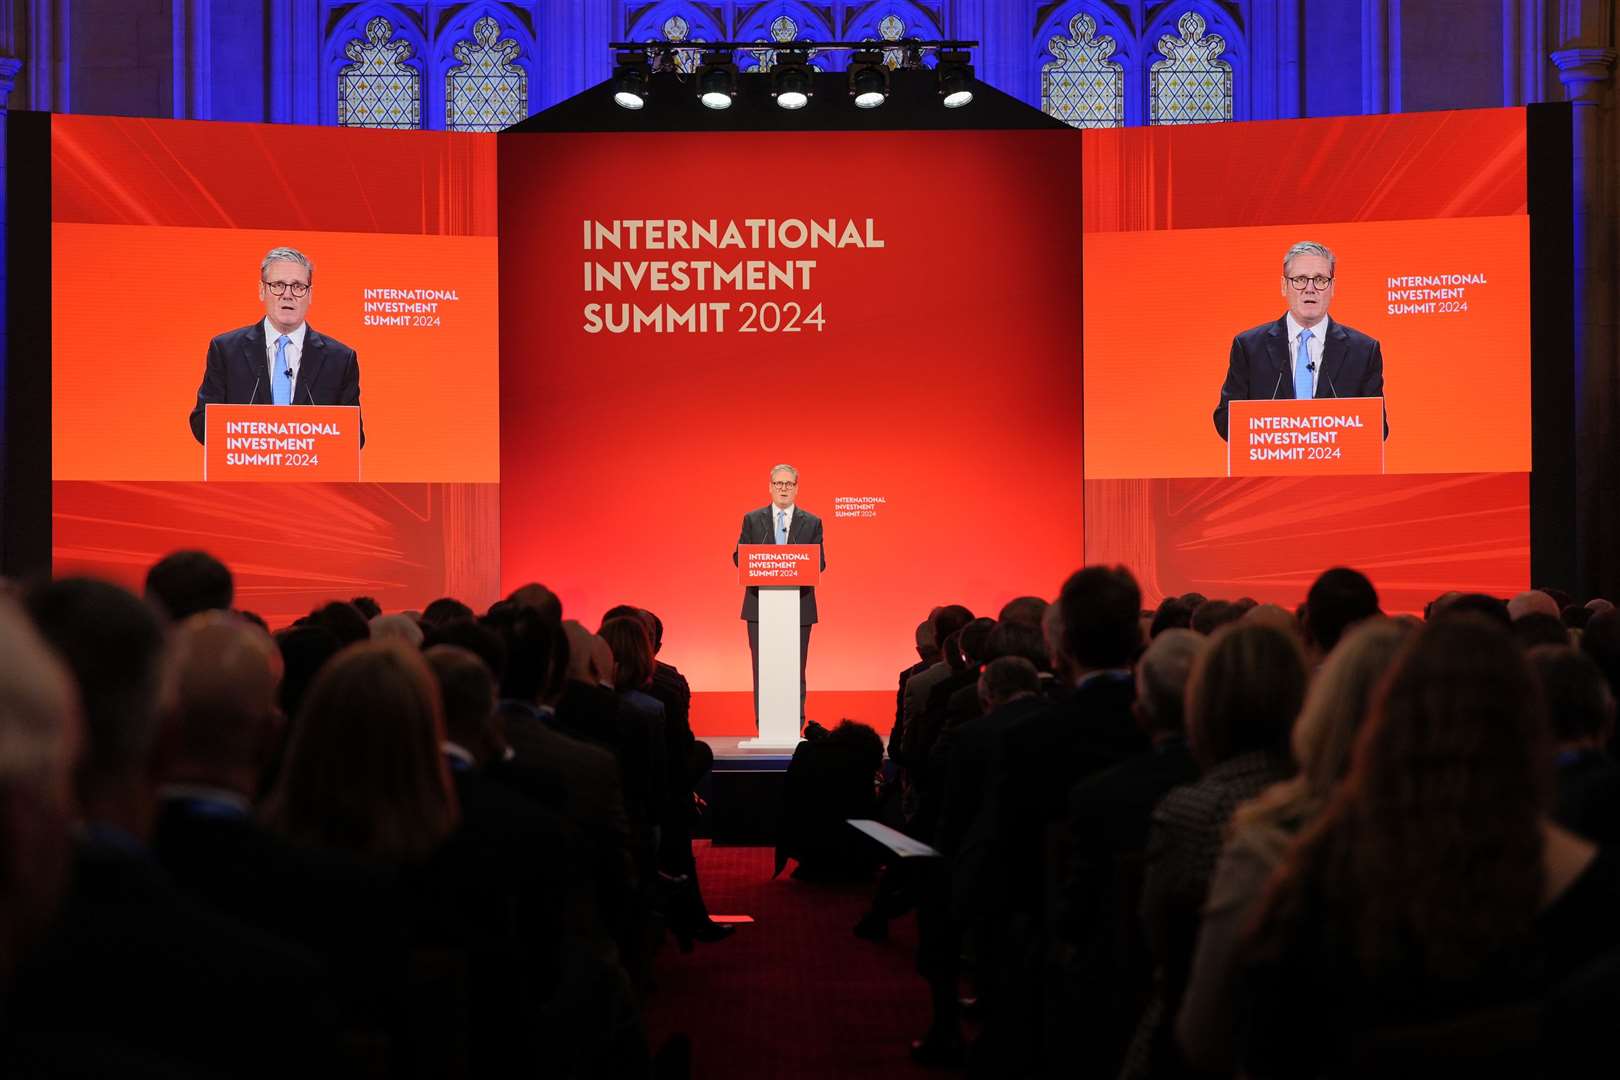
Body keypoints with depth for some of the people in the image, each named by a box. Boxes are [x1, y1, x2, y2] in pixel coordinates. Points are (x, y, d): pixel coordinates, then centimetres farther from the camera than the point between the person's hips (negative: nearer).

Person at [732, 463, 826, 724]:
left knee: (796, 669, 1)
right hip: (760, 604, 0)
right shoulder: (752, 519, 9)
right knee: (762, 668, 1)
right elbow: (738, 556, 5)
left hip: (798, 605, 0)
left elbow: (820, 562, 3)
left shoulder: (812, 523, 8)